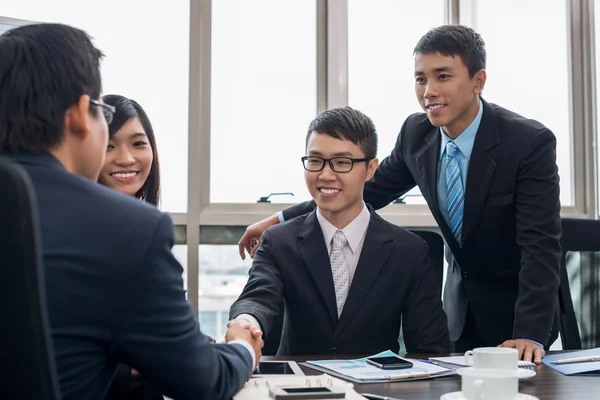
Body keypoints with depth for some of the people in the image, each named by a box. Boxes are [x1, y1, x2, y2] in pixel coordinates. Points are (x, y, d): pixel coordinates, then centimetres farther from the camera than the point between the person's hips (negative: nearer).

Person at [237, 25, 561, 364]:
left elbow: (540, 245, -27)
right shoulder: (417, 133, -9)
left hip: (518, 311, -4)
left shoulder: (531, 142, -25)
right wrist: (279, 220, 0)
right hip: (460, 304, 5)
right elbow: (370, 190, 3)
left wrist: (530, 335, -38)